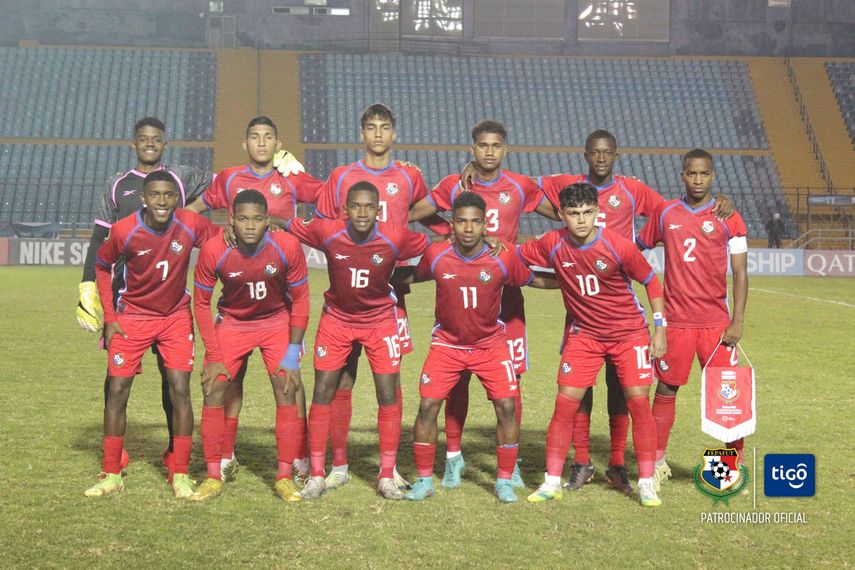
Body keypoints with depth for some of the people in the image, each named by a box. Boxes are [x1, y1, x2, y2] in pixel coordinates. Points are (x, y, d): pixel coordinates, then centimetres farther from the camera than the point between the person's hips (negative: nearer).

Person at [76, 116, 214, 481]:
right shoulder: (118, 185, 11)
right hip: (124, 292, 1)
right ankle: (115, 453, 13)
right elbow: (99, 238, 10)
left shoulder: (181, 179, 9)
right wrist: (88, 284, 4)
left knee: (172, 370, 1)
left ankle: (175, 451, 10)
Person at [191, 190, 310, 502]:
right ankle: (213, 477, 6)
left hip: (277, 321, 0)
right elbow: (201, 303, -10)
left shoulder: (287, 247, -23)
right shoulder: (214, 250, -23)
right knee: (213, 391, -7)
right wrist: (214, 357, -12)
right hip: (232, 322, 0)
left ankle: (285, 477, 2)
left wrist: (293, 353, -12)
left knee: (287, 391, -9)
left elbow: (300, 300, -10)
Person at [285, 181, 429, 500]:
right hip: (336, 318, 1)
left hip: (380, 320, 0)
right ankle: (317, 476, 11)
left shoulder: (396, 239, -21)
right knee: (322, 394, -1)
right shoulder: (327, 232, -19)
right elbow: (286, 227, -5)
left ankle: (387, 476, 11)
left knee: (389, 396, -3)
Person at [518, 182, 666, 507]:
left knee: (638, 401, -7)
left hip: (629, 332, -2)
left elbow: (651, 282, -5)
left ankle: (646, 483, 5)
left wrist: (660, 328, -7)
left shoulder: (618, 246, -17)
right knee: (565, 404, -3)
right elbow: (515, 256, 6)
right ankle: (552, 482, 7)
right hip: (583, 334, 2)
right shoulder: (553, 245, -10)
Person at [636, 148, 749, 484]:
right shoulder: (664, 213, 6)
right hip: (675, 319, 1)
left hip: (717, 322, -1)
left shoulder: (728, 219, 1)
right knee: (666, 389, 5)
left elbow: (740, 273, 0)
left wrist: (738, 320, -7)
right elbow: (638, 248, 19)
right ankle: (657, 462, 16)